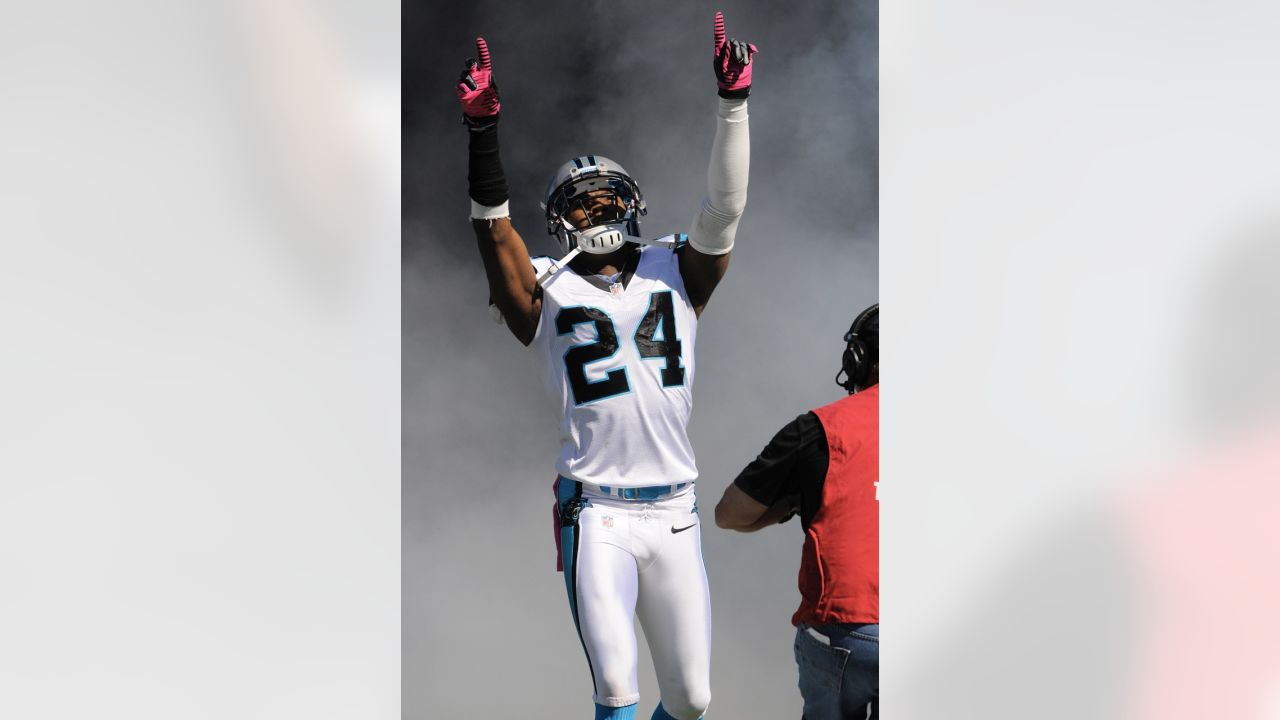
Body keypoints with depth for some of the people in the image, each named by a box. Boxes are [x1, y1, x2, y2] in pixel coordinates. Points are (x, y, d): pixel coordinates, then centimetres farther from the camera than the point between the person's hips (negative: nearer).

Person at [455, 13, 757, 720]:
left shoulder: (675, 274, 10)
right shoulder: (550, 291, 5)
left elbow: (724, 206, -1)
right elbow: (495, 229, -7)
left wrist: (733, 103, -11)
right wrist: (482, 129, -18)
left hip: (673, 510, 3)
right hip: (597, 514, -3)